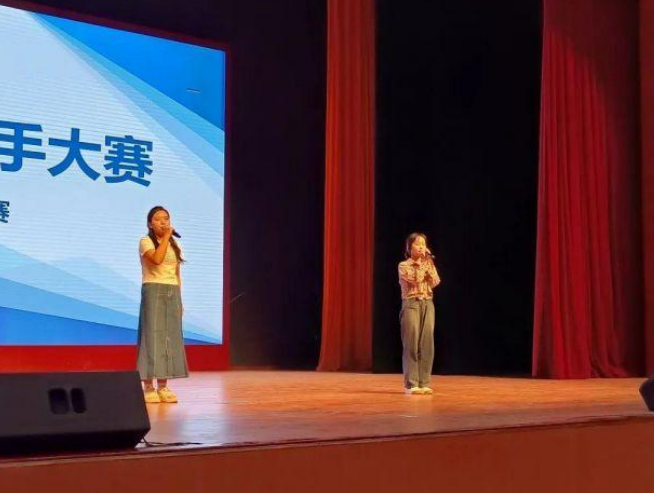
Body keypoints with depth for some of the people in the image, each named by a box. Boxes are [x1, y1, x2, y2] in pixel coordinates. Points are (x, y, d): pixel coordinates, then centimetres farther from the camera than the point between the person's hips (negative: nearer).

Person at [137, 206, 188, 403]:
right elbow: (157, 259, -24)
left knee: (171, 337, 4)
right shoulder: (146, 242, -4)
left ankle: (162, 387, 10)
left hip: (173, 293, 6)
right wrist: (165, 237, -16)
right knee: (152, 335, -8)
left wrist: (179, 299, 13)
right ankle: (148, 388, -5)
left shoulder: (174, 245, 16)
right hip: (154, 292, -6)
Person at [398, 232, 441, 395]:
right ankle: (411, 383, -4)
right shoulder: (403, 266, 0)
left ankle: (424, 383, 5)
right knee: (411, 344, -7)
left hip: (428, 305, 5)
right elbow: (416, 278, -17)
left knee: (426, 344, 0)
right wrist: (422, 262, -9)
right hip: (411, 305, -5)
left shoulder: (428, 264, 15)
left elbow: (435, 282, -1)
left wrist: (429, 263, -5)